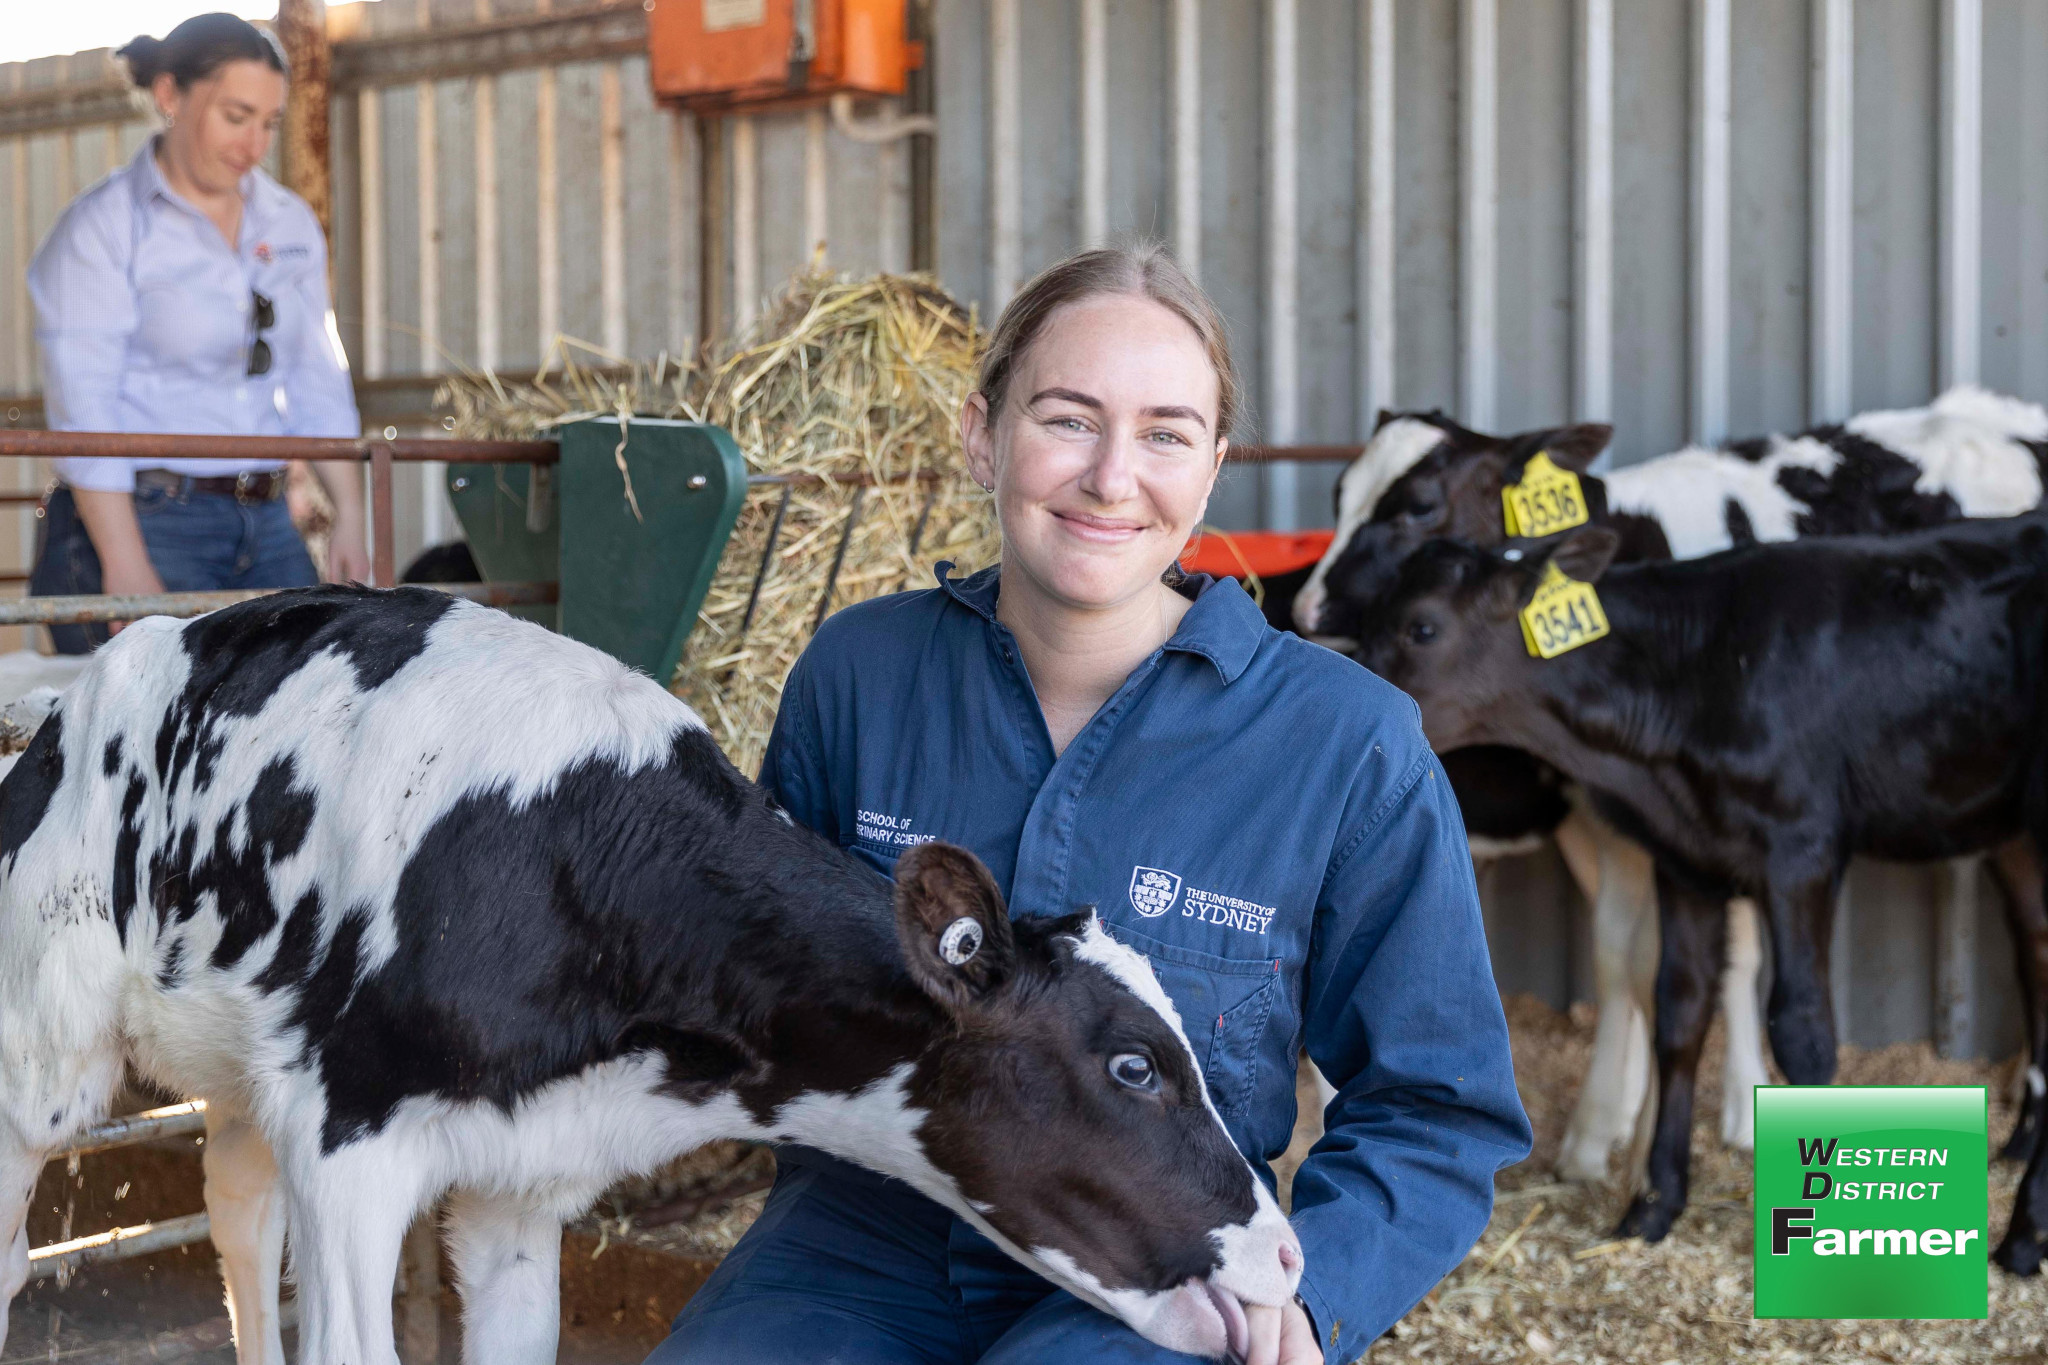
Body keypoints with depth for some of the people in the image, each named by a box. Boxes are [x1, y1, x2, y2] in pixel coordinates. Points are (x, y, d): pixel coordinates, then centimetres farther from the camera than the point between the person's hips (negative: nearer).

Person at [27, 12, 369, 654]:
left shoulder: (291, 225, 13)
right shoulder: (101, 228, -5)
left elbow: (318, 385, 15)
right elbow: (82, 413, -11)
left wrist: (350, 515, 4)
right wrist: (128, 570, -19)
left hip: (265, 527, 6)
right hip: (145, 521, -6)